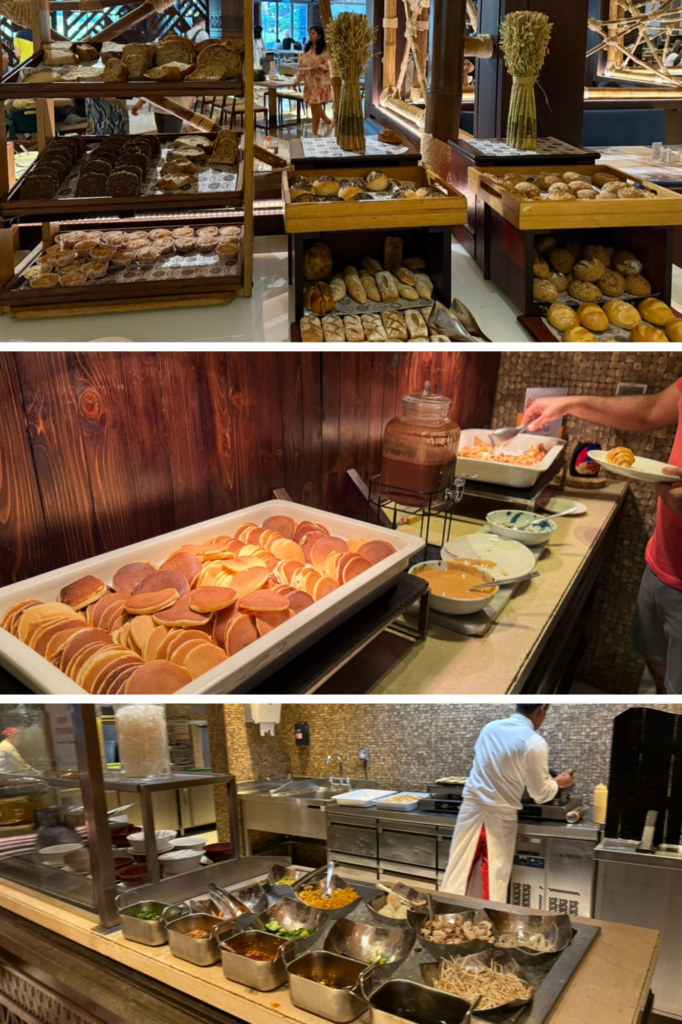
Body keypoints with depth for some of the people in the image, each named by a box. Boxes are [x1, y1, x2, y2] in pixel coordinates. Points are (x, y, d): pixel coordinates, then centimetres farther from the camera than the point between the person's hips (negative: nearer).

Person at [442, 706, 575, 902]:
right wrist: (558, 783, 15)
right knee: (496, 880, 9)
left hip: (471, 807, 4)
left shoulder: (489, 727, 3)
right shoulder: (535, 743, -13)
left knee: (457, 873, 9)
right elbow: (540, 794, -5)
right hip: (500, 816, -4)